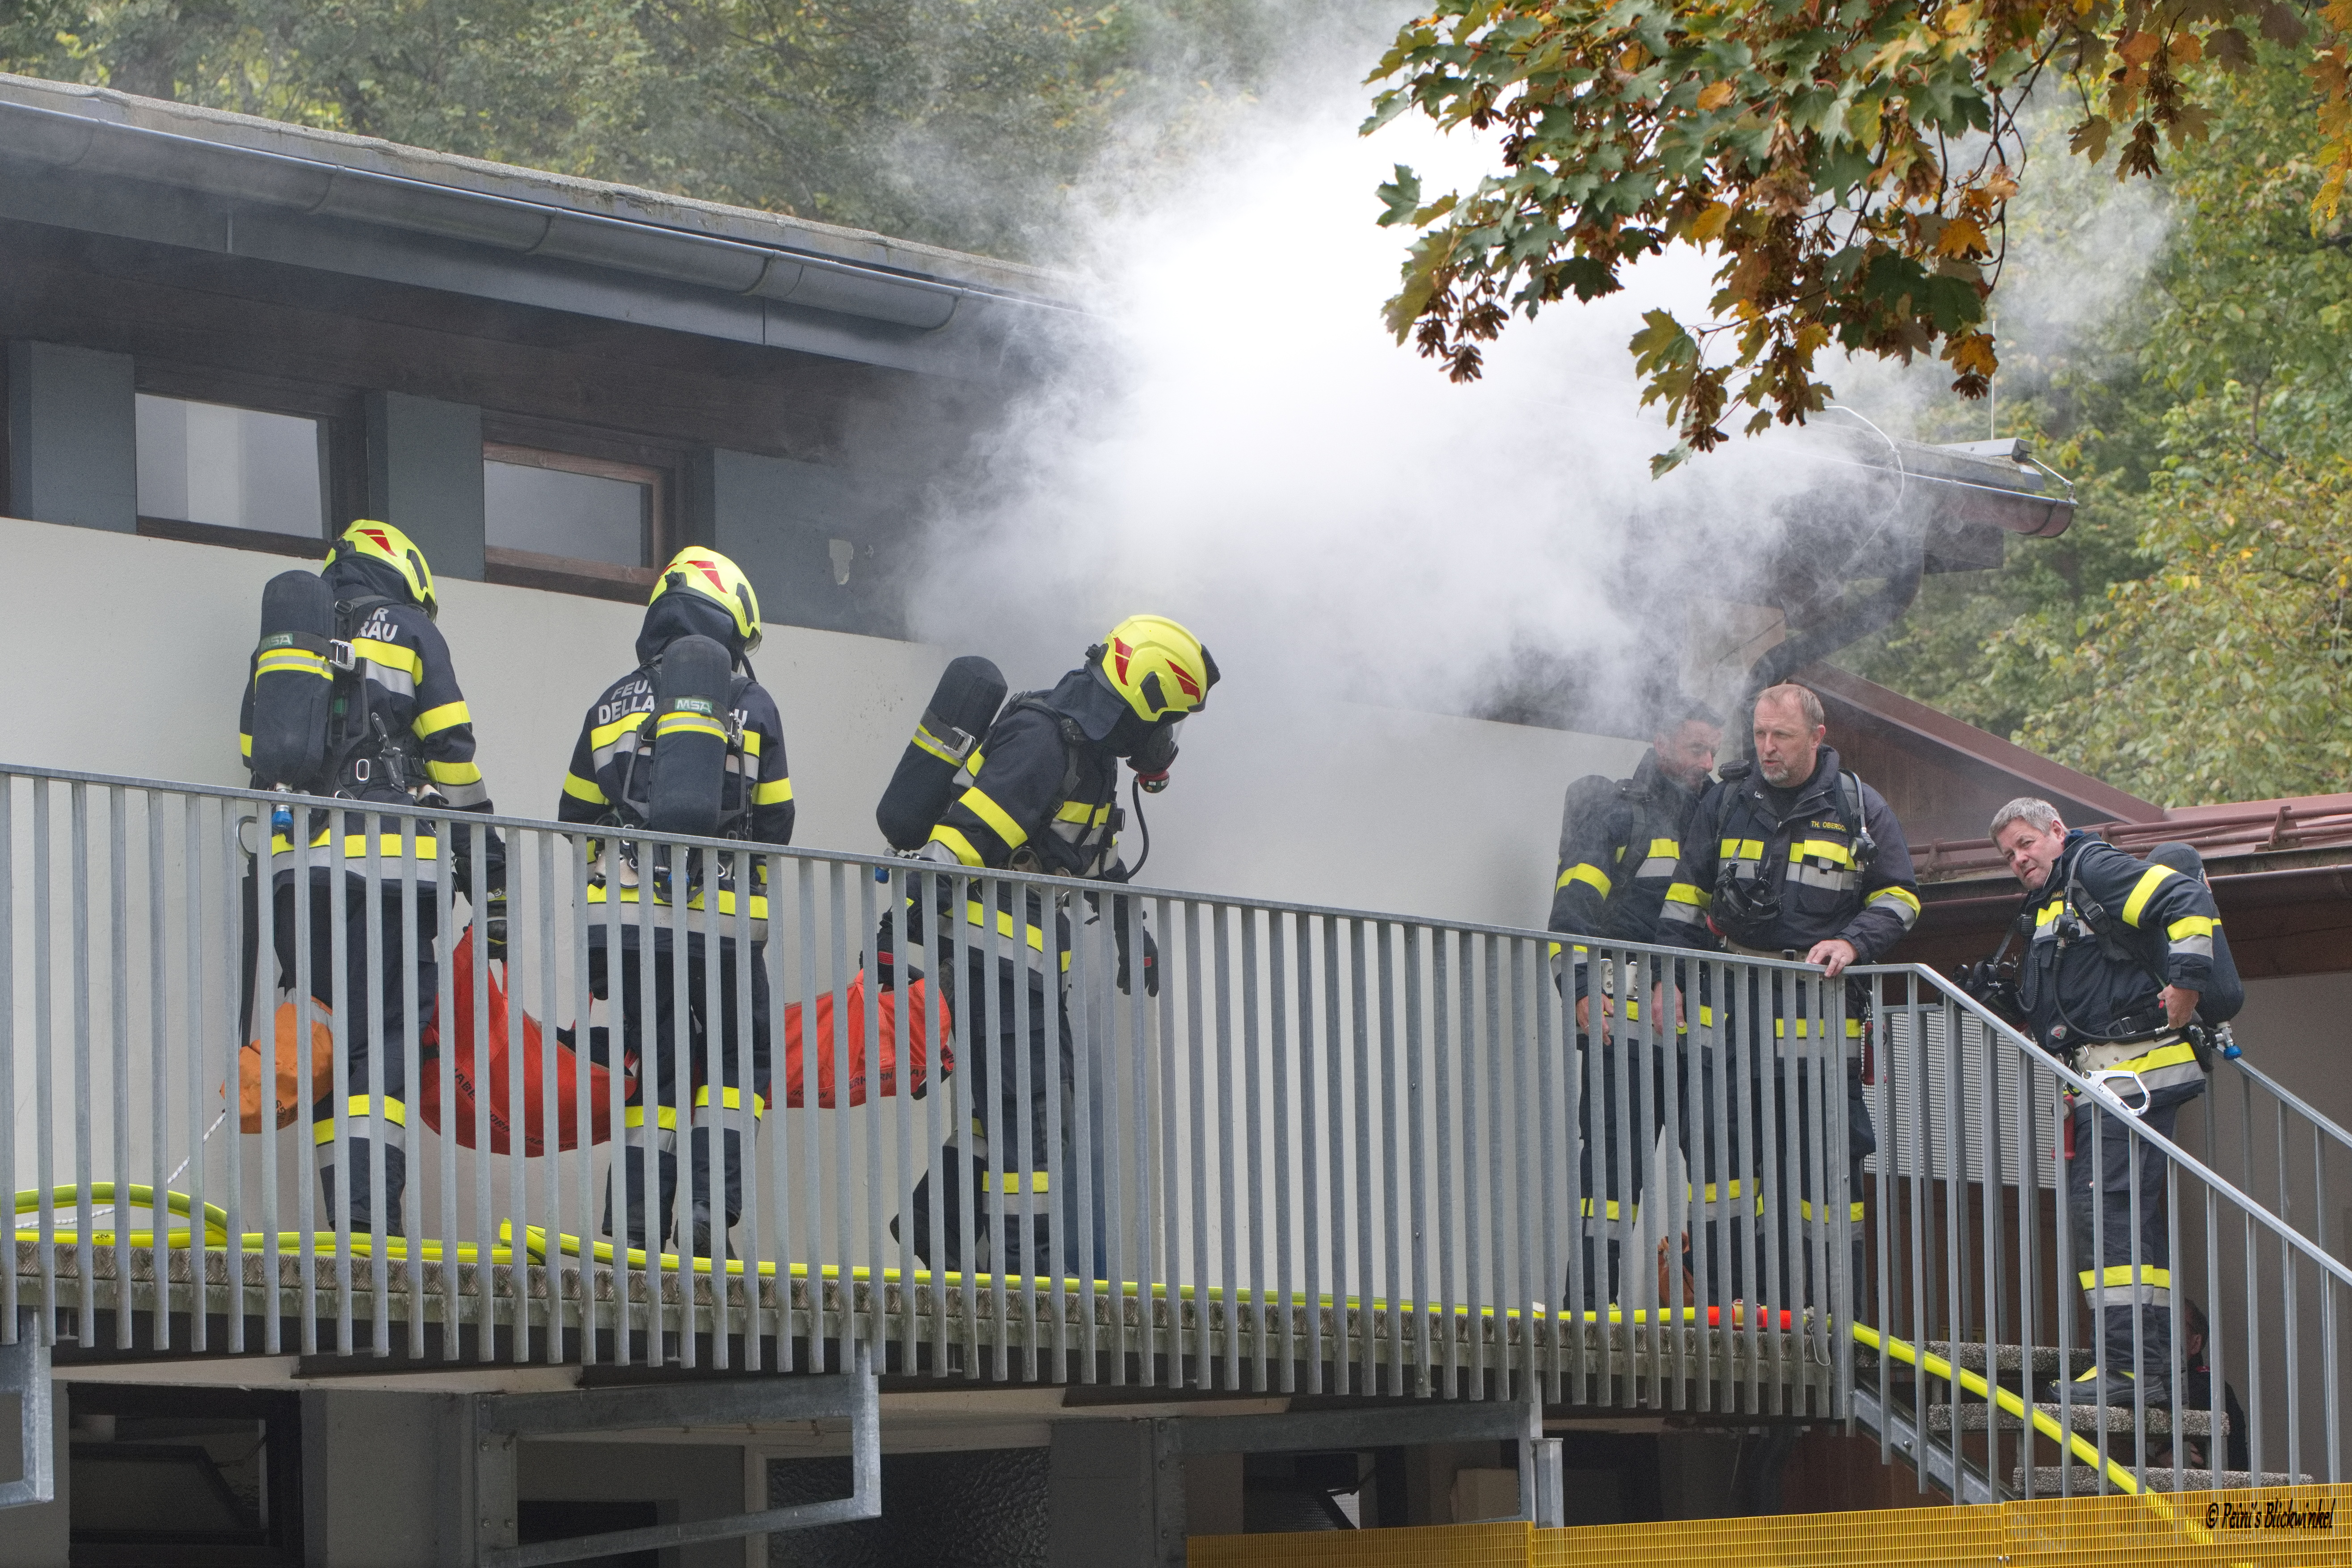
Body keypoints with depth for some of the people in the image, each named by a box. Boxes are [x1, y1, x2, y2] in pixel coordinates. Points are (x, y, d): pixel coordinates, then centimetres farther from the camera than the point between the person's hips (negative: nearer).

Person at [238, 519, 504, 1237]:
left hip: (293, 867, 5)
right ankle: (371, 1208, -20)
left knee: (332, 1040, 6)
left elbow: (256, 763, 21)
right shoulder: (408, 629, 9)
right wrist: (488, 870, 5)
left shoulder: (278, 645, 23)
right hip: (387, 860, -5)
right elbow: (452, 753, 3)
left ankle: (346, 1215, -1)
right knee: (388, 1037, -8)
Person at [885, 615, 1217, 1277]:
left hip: (1027, 954, 10)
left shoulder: (1088, 749, 16)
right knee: (1027, 1101, -11)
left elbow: (1100, 855, 31)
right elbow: (968, 826, -25)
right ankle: (1030, 1256, -10)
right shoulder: (1043, 740, -17)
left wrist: (1133, 934, 39)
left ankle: (937, 1220, 19)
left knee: (1045, 1091, 12)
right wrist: (901, 924, -30)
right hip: (988, 943, -10)